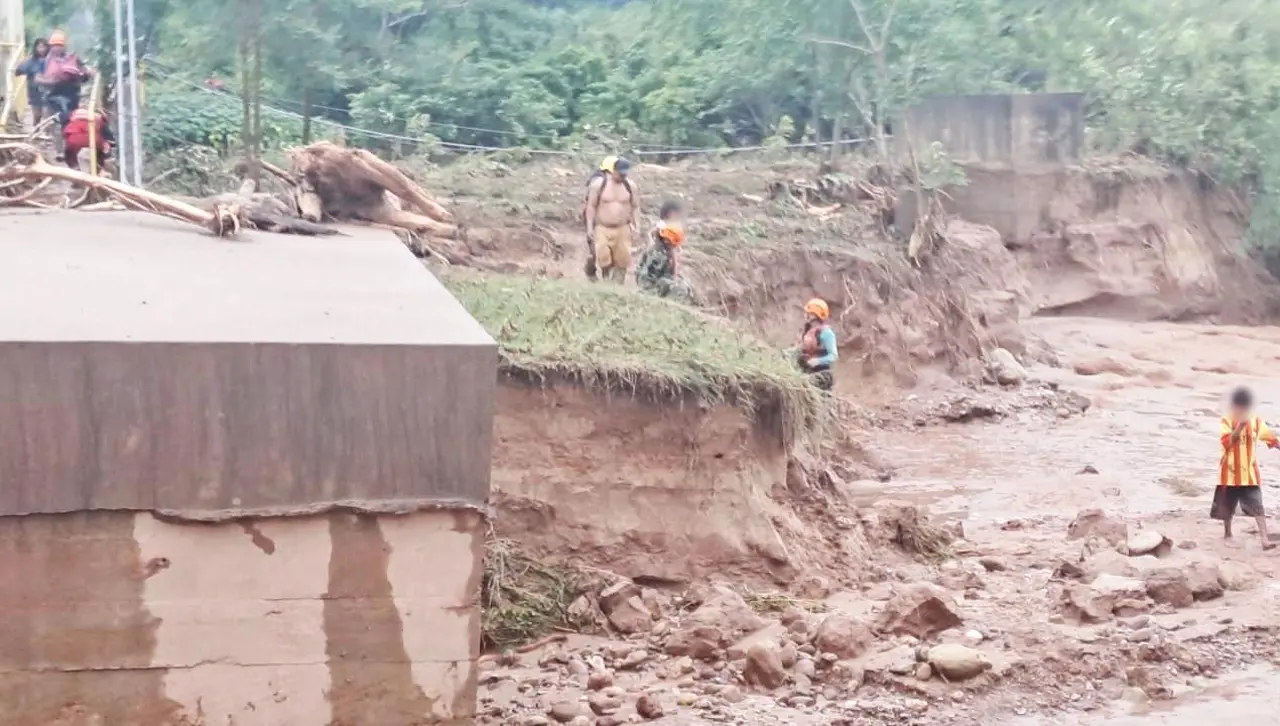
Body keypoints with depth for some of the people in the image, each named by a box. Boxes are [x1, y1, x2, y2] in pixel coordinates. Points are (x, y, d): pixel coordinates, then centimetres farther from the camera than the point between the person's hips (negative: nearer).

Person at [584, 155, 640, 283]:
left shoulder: (630, 186, 0)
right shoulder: (598, 184, -7)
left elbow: (635, 207, 8)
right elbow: (591, 206, -3)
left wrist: (636, 226, 0)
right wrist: (590, 227, -7)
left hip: (623, 229, 2)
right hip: (602, 229, -2)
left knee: (622, 261, 1)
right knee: (604, 259, -3)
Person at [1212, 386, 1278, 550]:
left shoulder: (1256, 422, 0)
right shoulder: (1227, 421, -11)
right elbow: (1227, 442, -25)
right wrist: (1240, 427, -35)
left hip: (1250, 474, 1)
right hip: (1230, 473, -1)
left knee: (1258, 506, -11)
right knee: (1226, 507, 14)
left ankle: (1265, 539, -14)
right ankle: (1227, 533, 36)